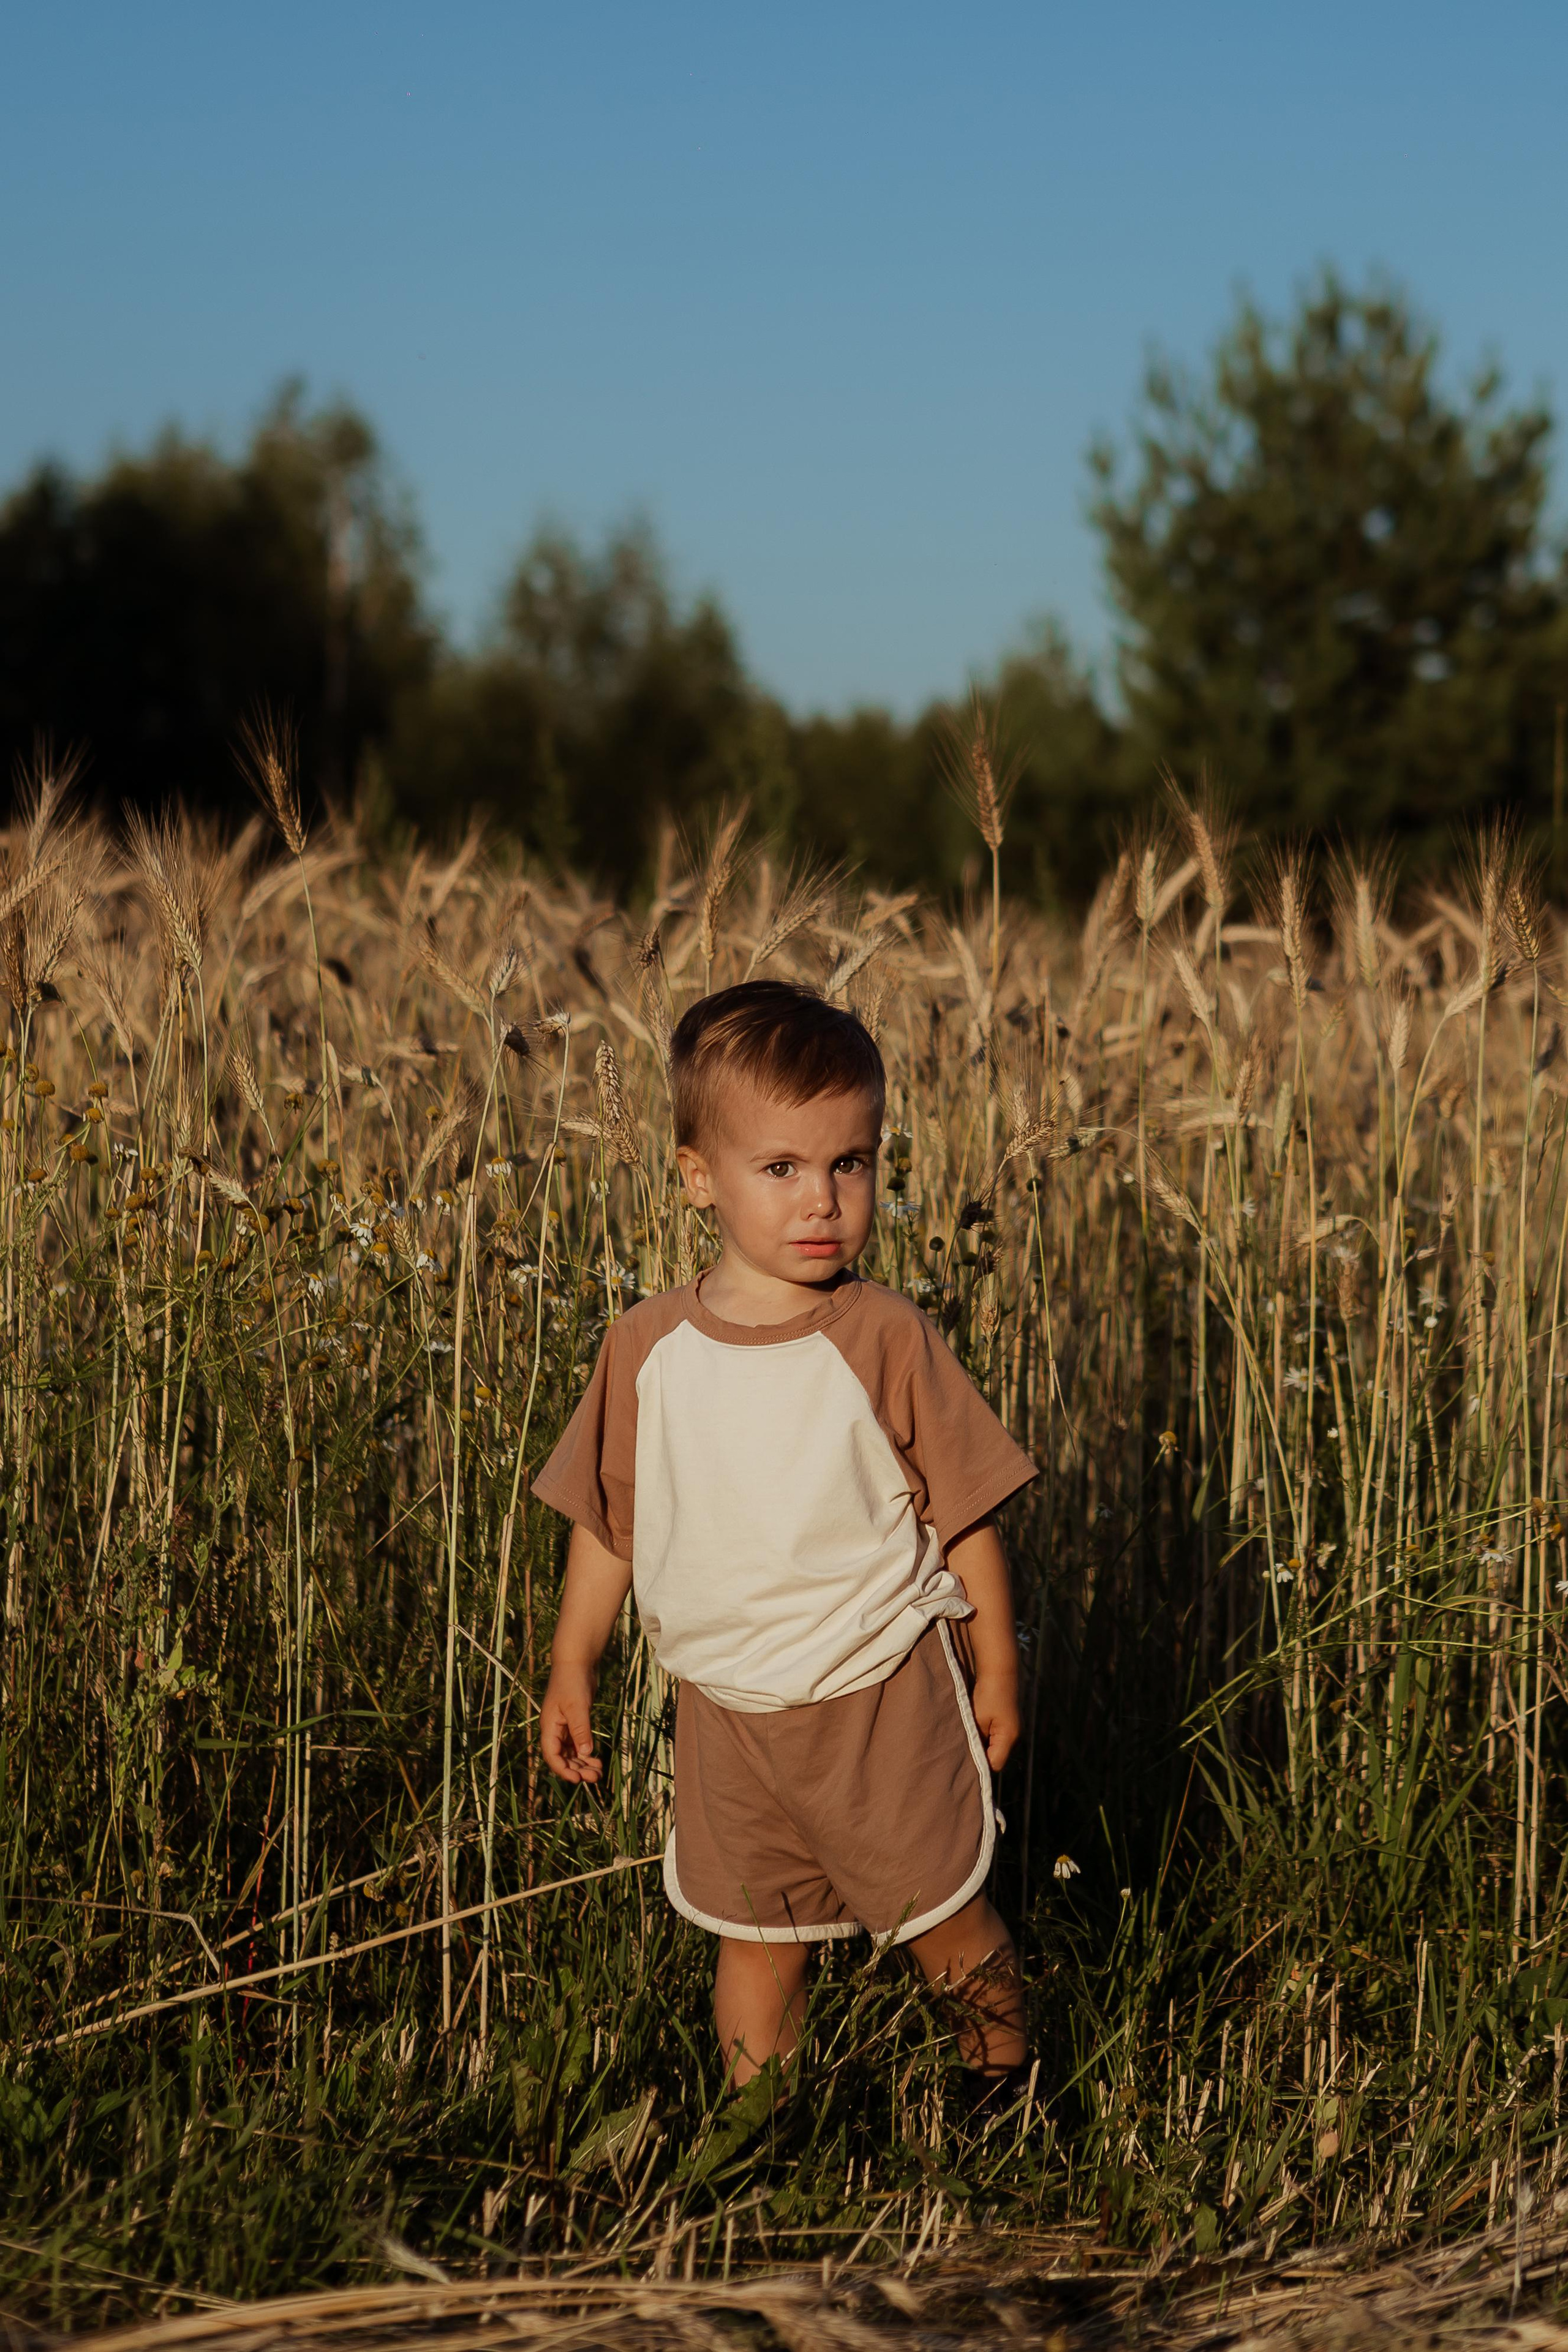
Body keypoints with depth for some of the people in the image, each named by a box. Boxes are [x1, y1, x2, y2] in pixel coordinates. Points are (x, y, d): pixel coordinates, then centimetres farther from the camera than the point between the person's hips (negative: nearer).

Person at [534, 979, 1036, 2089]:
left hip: (880, 1695, -2)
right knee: (755, 1941, 14)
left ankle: (1006, 2091, 34)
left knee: (949, 1924, 10)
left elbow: (966, 1512, -5)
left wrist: (997, 1671, -1)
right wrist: (573, 1668, 9)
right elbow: (609, 1522, 7)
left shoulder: (885, 1340, -13)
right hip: (727, 1707, 3)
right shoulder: (648, 1350, -5)